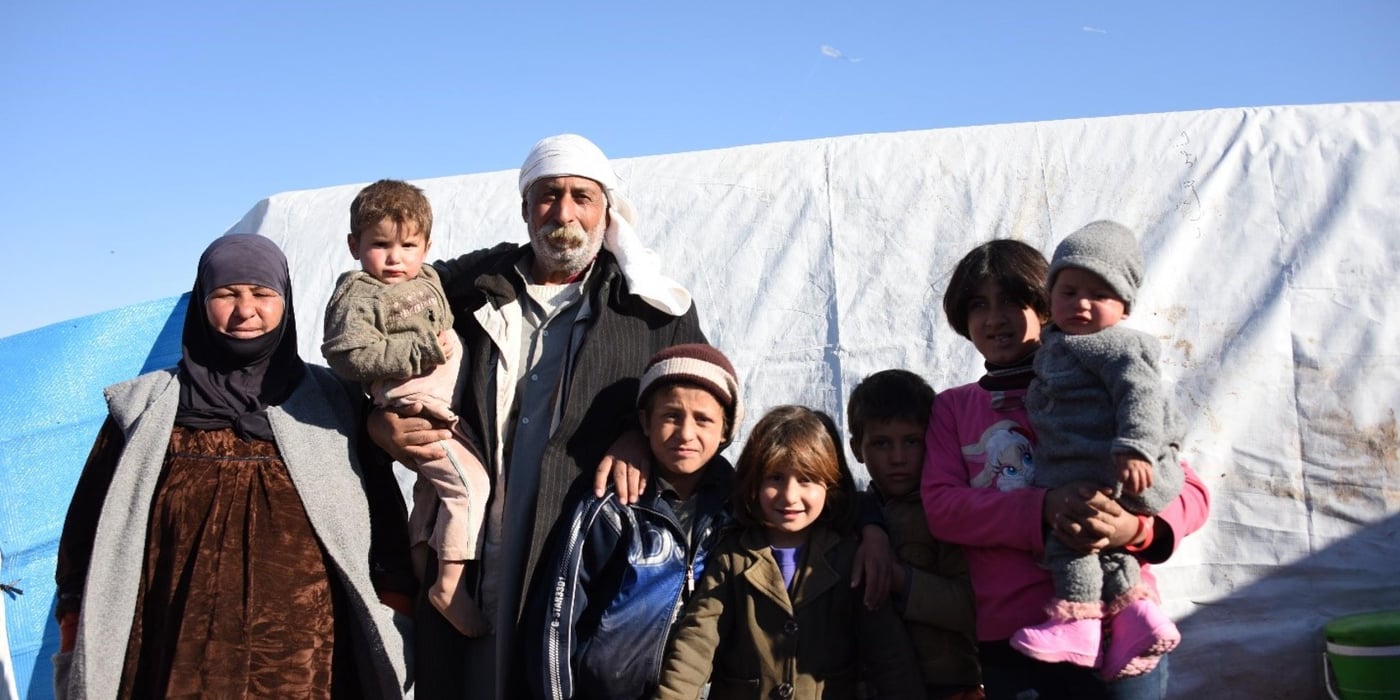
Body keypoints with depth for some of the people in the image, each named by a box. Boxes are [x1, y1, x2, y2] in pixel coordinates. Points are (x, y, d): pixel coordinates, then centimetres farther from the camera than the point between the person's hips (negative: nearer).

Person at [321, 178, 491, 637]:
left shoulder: (428, 279, 13)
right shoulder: (358, 297, -12)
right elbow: (348, 354, -25)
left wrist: (449, 346, 12)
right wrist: (422, 350, -24)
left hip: (446, 403, 10)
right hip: (414, 408, -10)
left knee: (434, 487, 22)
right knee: (470, 483, -18)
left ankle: (420, 565, 37)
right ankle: (450, 585, -14)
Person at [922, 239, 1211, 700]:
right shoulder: (952, 407, 11)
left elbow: (1191, 491, 3)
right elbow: (941, 507, -4)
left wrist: (1137, 528, -19)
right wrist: (1043, 510, -21)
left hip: (1118, 627, -1)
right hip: (1009, 642, 1)